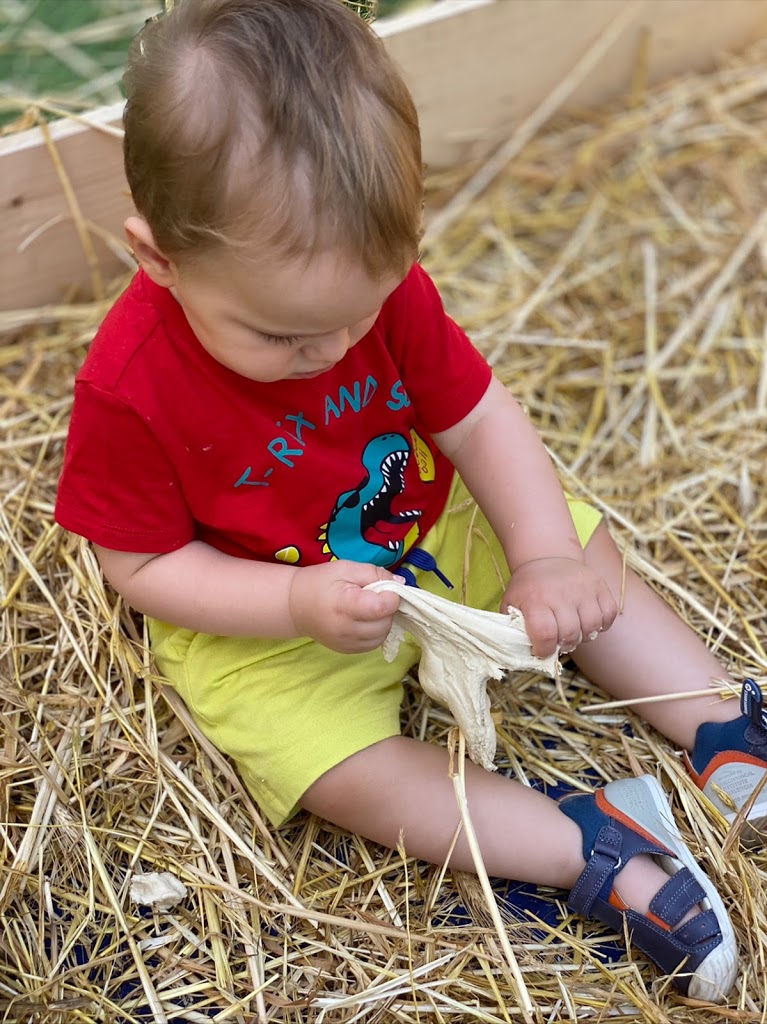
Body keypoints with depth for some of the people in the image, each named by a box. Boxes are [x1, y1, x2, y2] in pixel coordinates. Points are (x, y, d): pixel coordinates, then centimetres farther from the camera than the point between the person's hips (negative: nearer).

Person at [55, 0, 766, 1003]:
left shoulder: (384, 286, -18)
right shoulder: (127, 389, -30)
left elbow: (481, 421, -10)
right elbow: (142, 564, -19)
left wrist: (544, 557, -24)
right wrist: (298, 603, -32)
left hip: (433, 529, 5)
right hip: (262, 622, -4)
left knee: (588, 553, 3)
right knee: (349, 773, -23)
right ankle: (593, 844, -16)